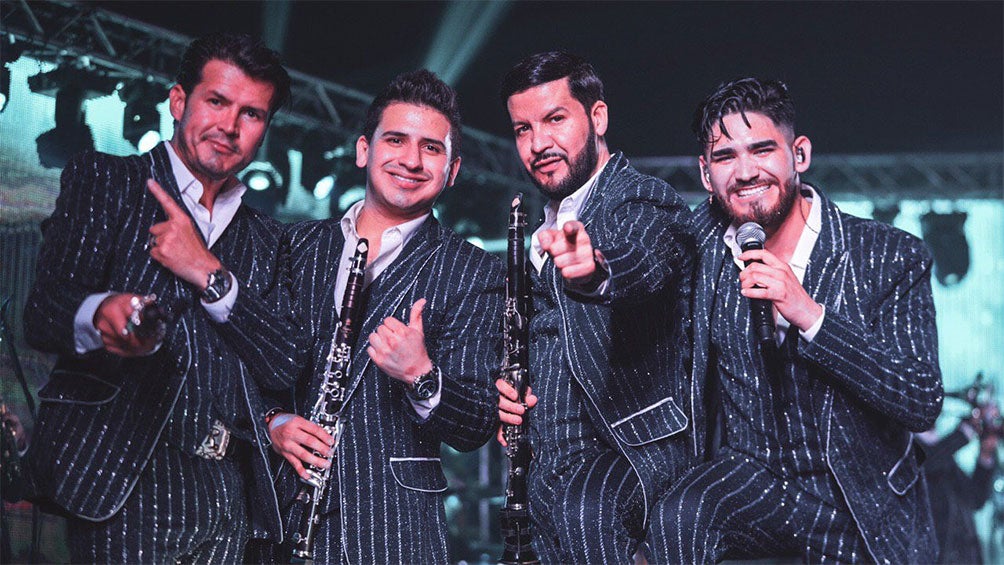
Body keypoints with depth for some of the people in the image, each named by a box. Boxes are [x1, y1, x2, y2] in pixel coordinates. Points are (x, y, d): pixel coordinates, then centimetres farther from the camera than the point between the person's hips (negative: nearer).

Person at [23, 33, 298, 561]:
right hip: (123, 480, -4)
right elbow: (42, 311, -8)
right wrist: (99, 315, -31)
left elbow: (284, 367, 6)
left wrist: (210, 275, -7)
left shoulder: (263, 237, 18)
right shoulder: (102, 180, 6)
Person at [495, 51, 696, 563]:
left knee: (578, 506, -33)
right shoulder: (546, 228, 17)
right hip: (550, 475, 8)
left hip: (636, 455, -8)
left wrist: (596, 271, -55)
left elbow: (644, 261, -32)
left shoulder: (645, 202, -8)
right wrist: (507, 389, 6)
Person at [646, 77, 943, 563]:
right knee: (678, 515, -29)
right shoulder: (704, 241, -3)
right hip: (751, 473, 1)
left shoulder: (892, 257, -11)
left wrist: (809, 314, -28)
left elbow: (923, 404, -18)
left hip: (864, 502, -1)